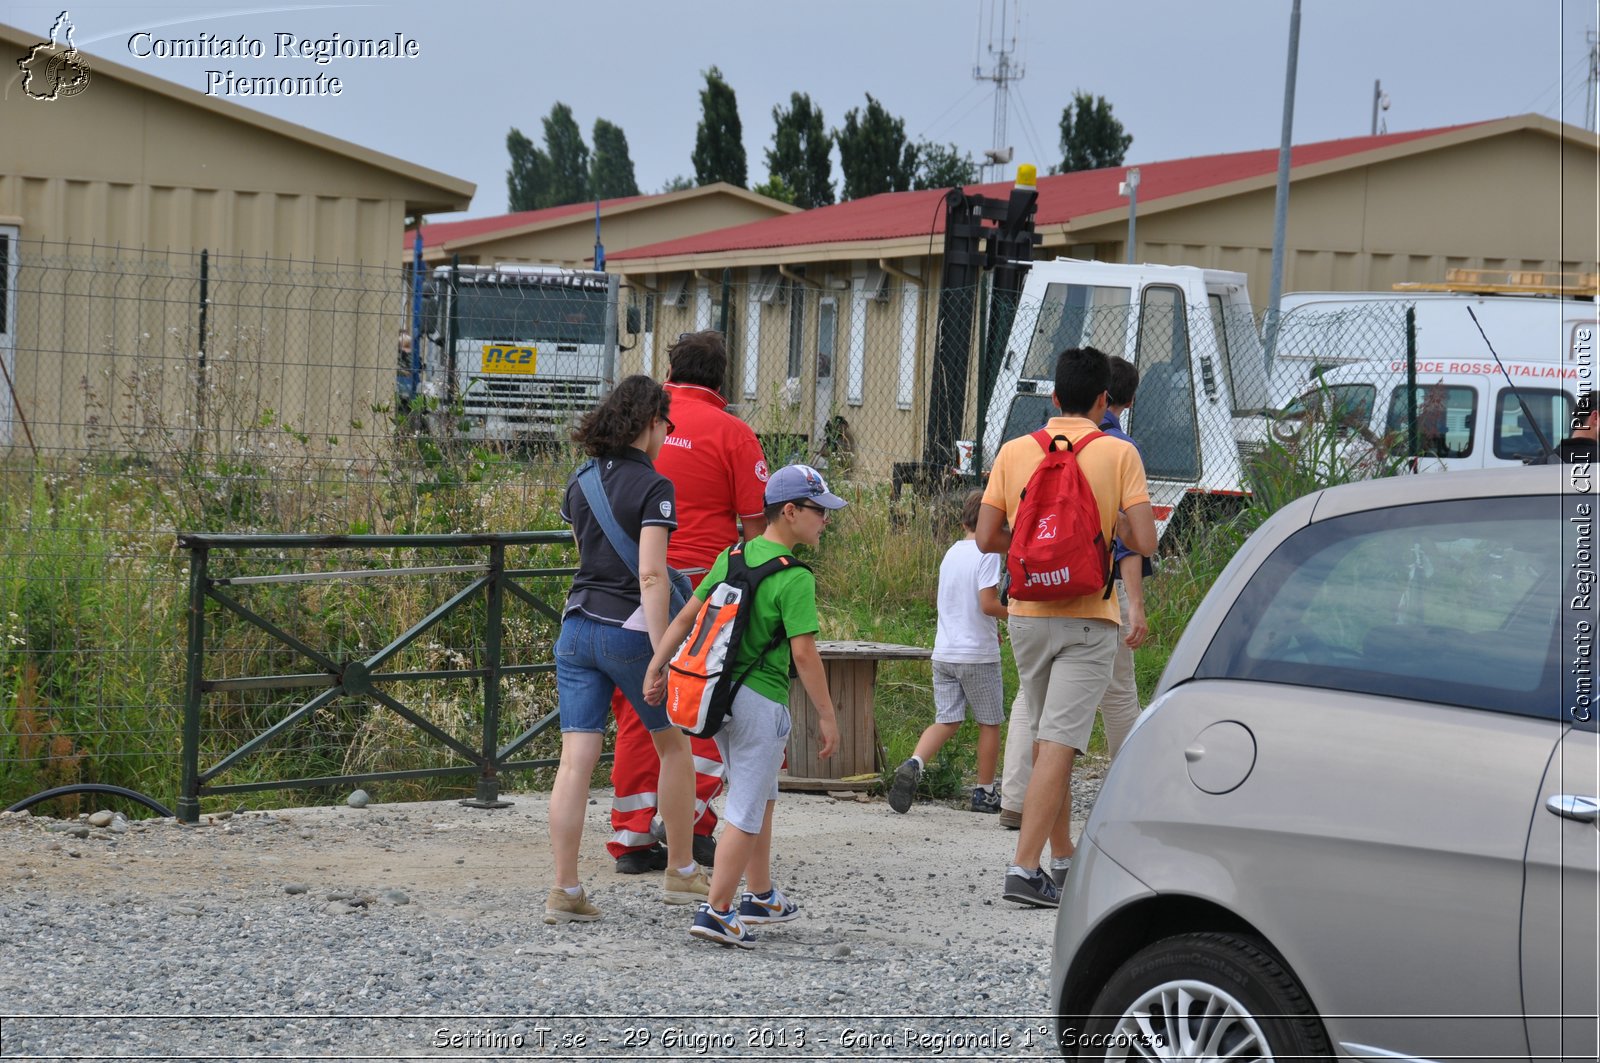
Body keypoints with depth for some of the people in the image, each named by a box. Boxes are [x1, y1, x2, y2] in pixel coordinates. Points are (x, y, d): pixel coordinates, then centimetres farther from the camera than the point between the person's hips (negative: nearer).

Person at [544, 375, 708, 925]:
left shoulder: (579, 485, 9)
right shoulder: (653, 487, -11)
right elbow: (651, 575, -19)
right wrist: (662, 657, -21)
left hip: (577, 627, 5)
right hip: (630, 630, -5)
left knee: (576, 760, -1)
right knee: (674, 745, 16)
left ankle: (565, 891, -7)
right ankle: (680, 873, 24)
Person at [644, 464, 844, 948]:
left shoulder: (732, 558, 7)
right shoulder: (795, 578, -15)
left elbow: (685, 617, 8)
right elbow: (804, 652, -19)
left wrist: (656, 670, 13)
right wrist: (827, 715, -13)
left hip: (719, 691, 8)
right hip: (761, 699, -8)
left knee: (761, 796, 24)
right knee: (746, 812, -2)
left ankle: (760, 896, 33)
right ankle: (716, 912, -3)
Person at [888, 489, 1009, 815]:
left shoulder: (951, 553, 11)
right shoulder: (987, 554, -12)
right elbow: (988, 604, -20)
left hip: (944, 652, 6)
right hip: (978, 654, -6)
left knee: (946, 720, 5)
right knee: (989, 723, 9)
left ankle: (913, 764, -20)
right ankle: (985, 792, 13)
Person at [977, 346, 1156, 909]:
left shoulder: (1015, 452, 3)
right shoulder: (1118, 454, -5)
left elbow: (986, 538, 2)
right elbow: (1144, 542, -10)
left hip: (1027, 615, 4)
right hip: (1087, 617, -4)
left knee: (1048, 740, 18)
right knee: (1059, 743, -8)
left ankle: (1063, 856, 28)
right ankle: (1024, 867, -17)